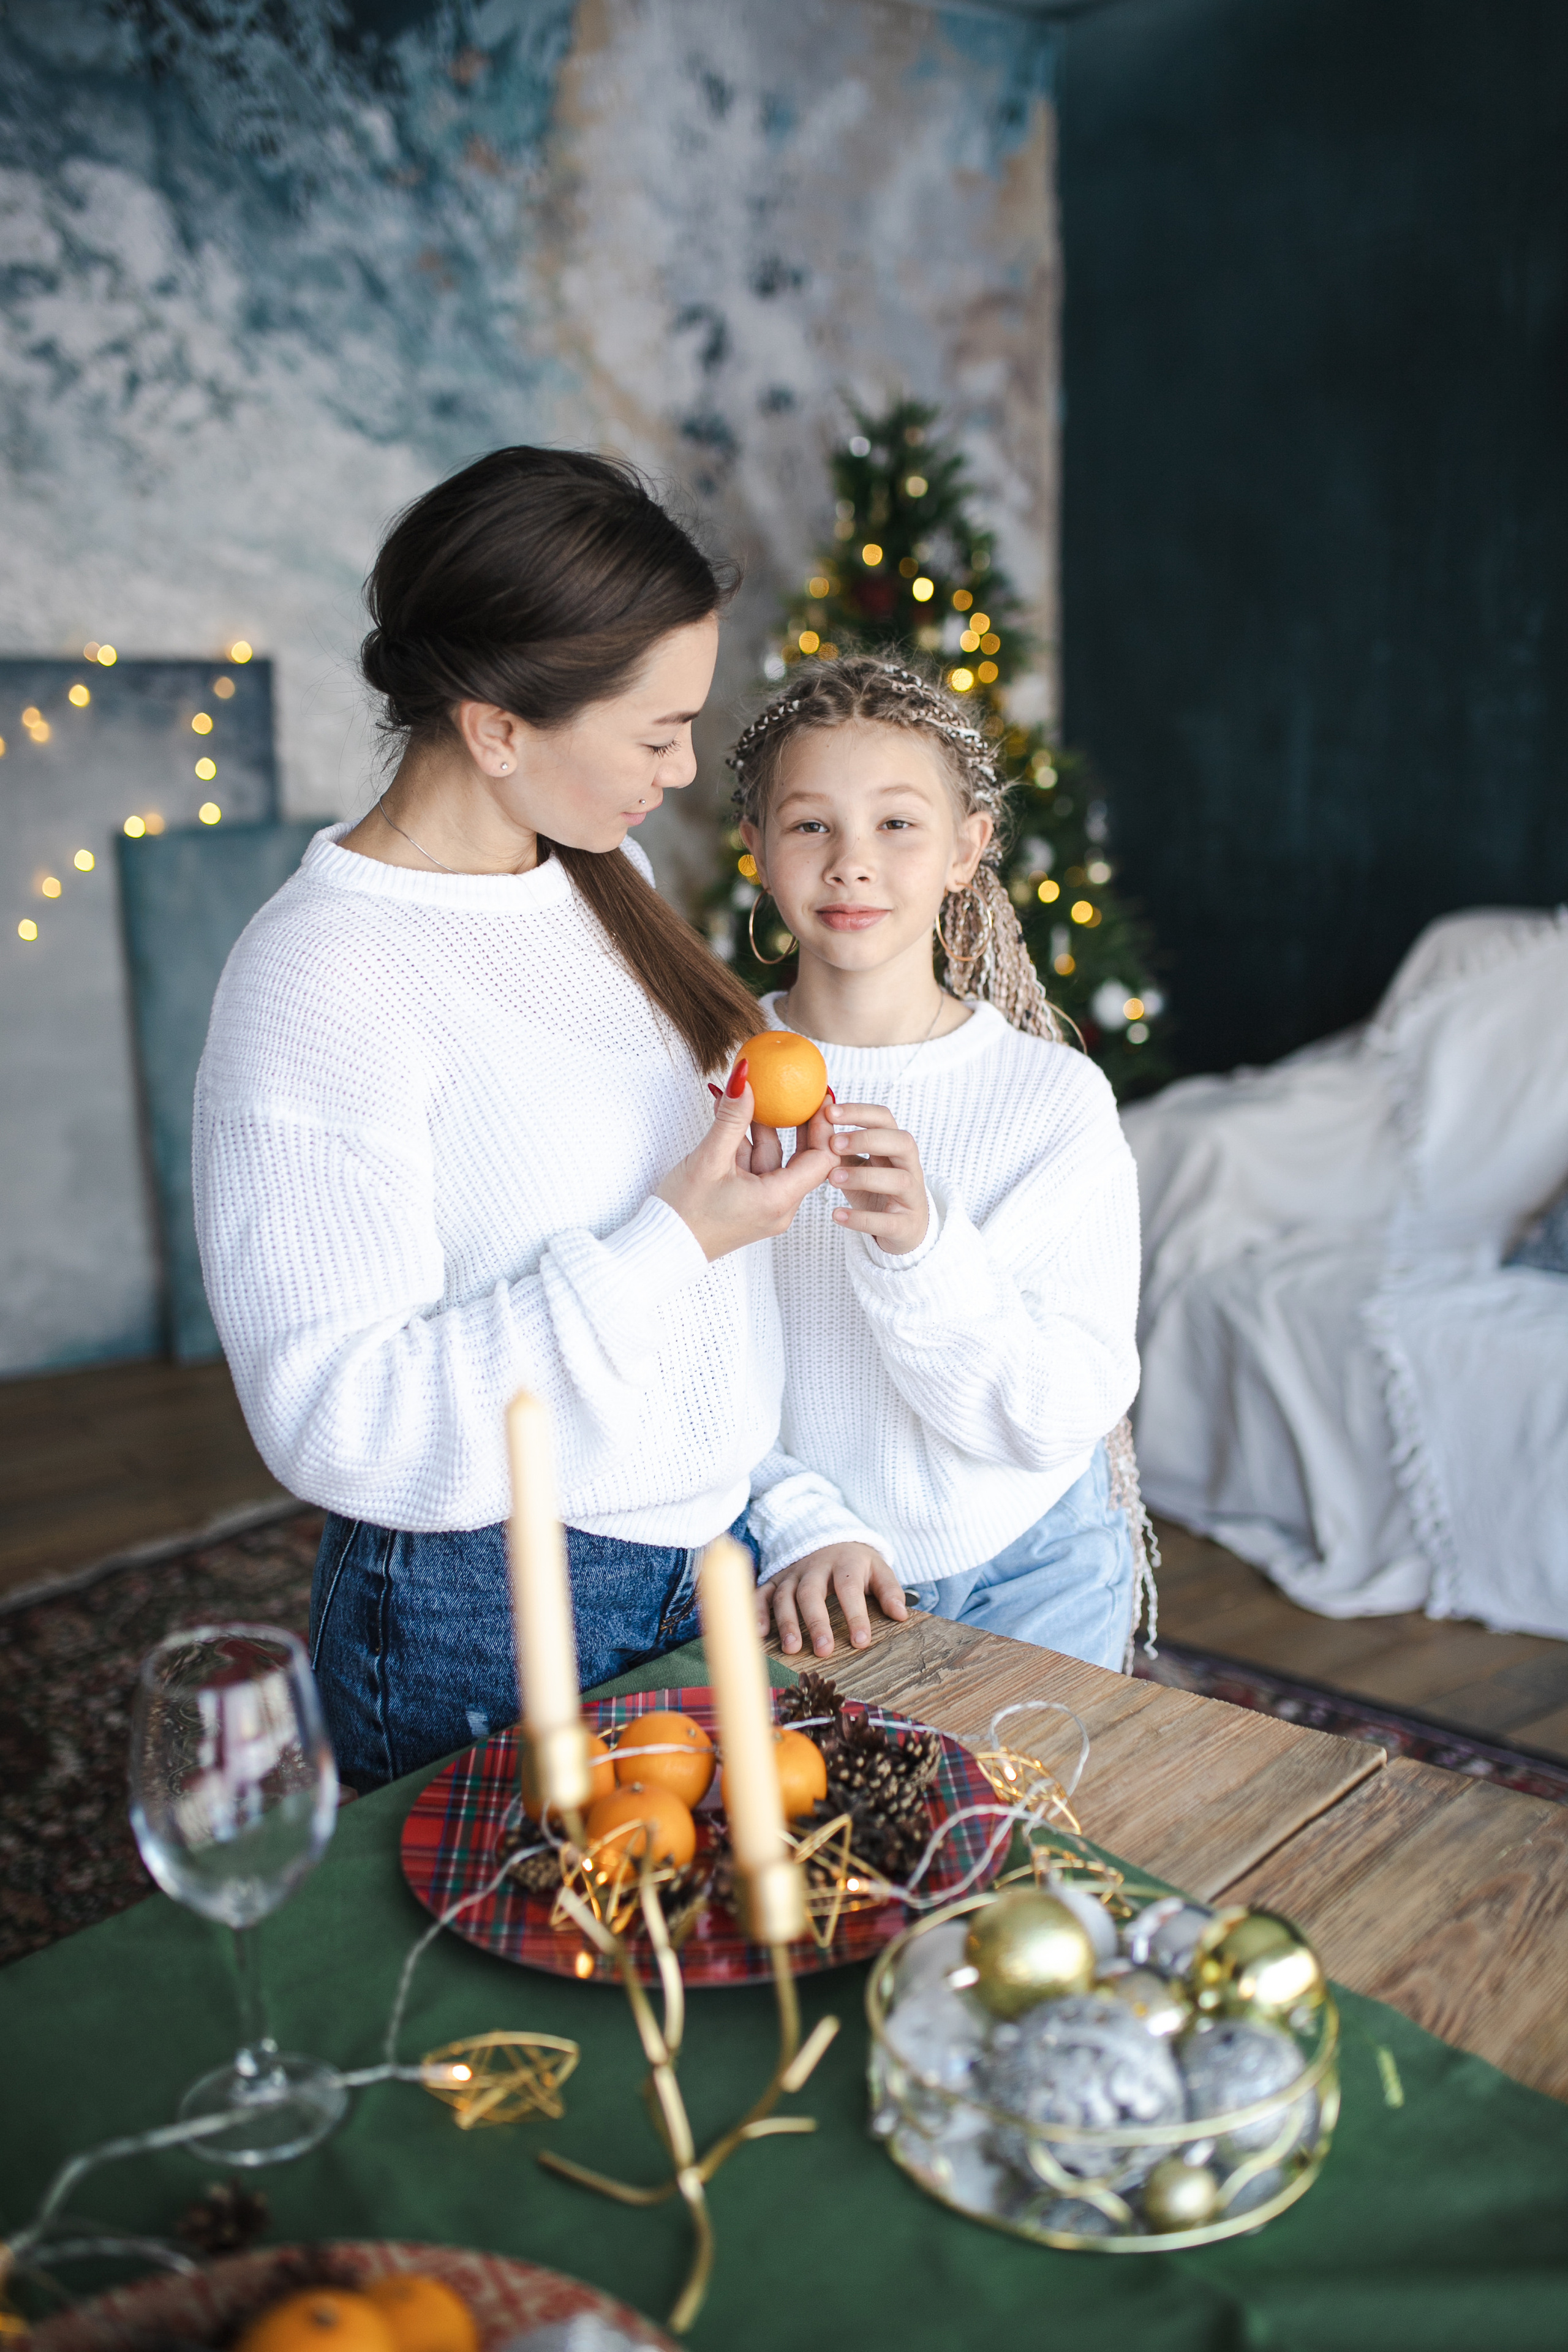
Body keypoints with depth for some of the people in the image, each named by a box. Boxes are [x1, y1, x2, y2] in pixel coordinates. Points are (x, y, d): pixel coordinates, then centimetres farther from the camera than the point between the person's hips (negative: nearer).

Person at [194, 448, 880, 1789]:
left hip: (707, 1563, 7)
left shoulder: (601, 873, 2)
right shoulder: (320, 981, -23)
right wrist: (668, 1246, -26)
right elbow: (334, 1420, -24)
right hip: (484, 1630, -7)